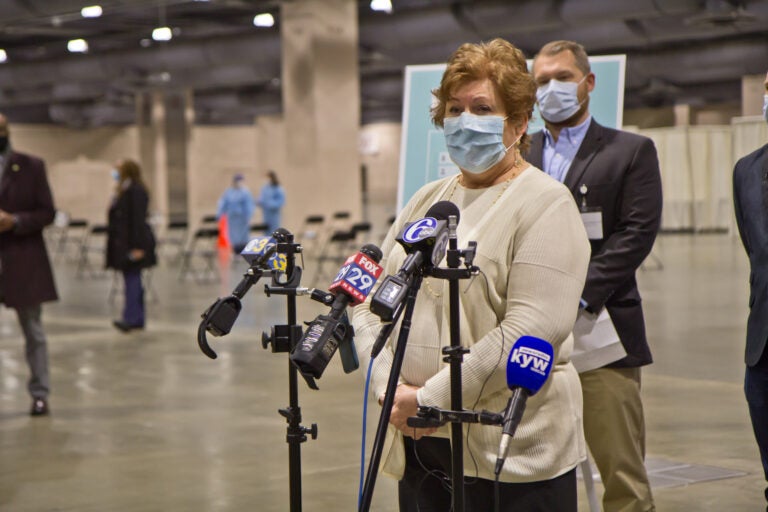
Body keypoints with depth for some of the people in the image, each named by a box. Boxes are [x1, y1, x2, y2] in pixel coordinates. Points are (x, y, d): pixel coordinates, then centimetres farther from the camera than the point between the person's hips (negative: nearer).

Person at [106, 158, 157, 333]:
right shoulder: (124, 191, 17)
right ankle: (138, 319, 16)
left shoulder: (135, 191, -15)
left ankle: (131, 318, -13)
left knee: (132, 280, -11)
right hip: (124, 244, 10)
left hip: (132, 244, -10)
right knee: (132, 280, 12)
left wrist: (137, 246, -22)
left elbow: (137, 220, -19)